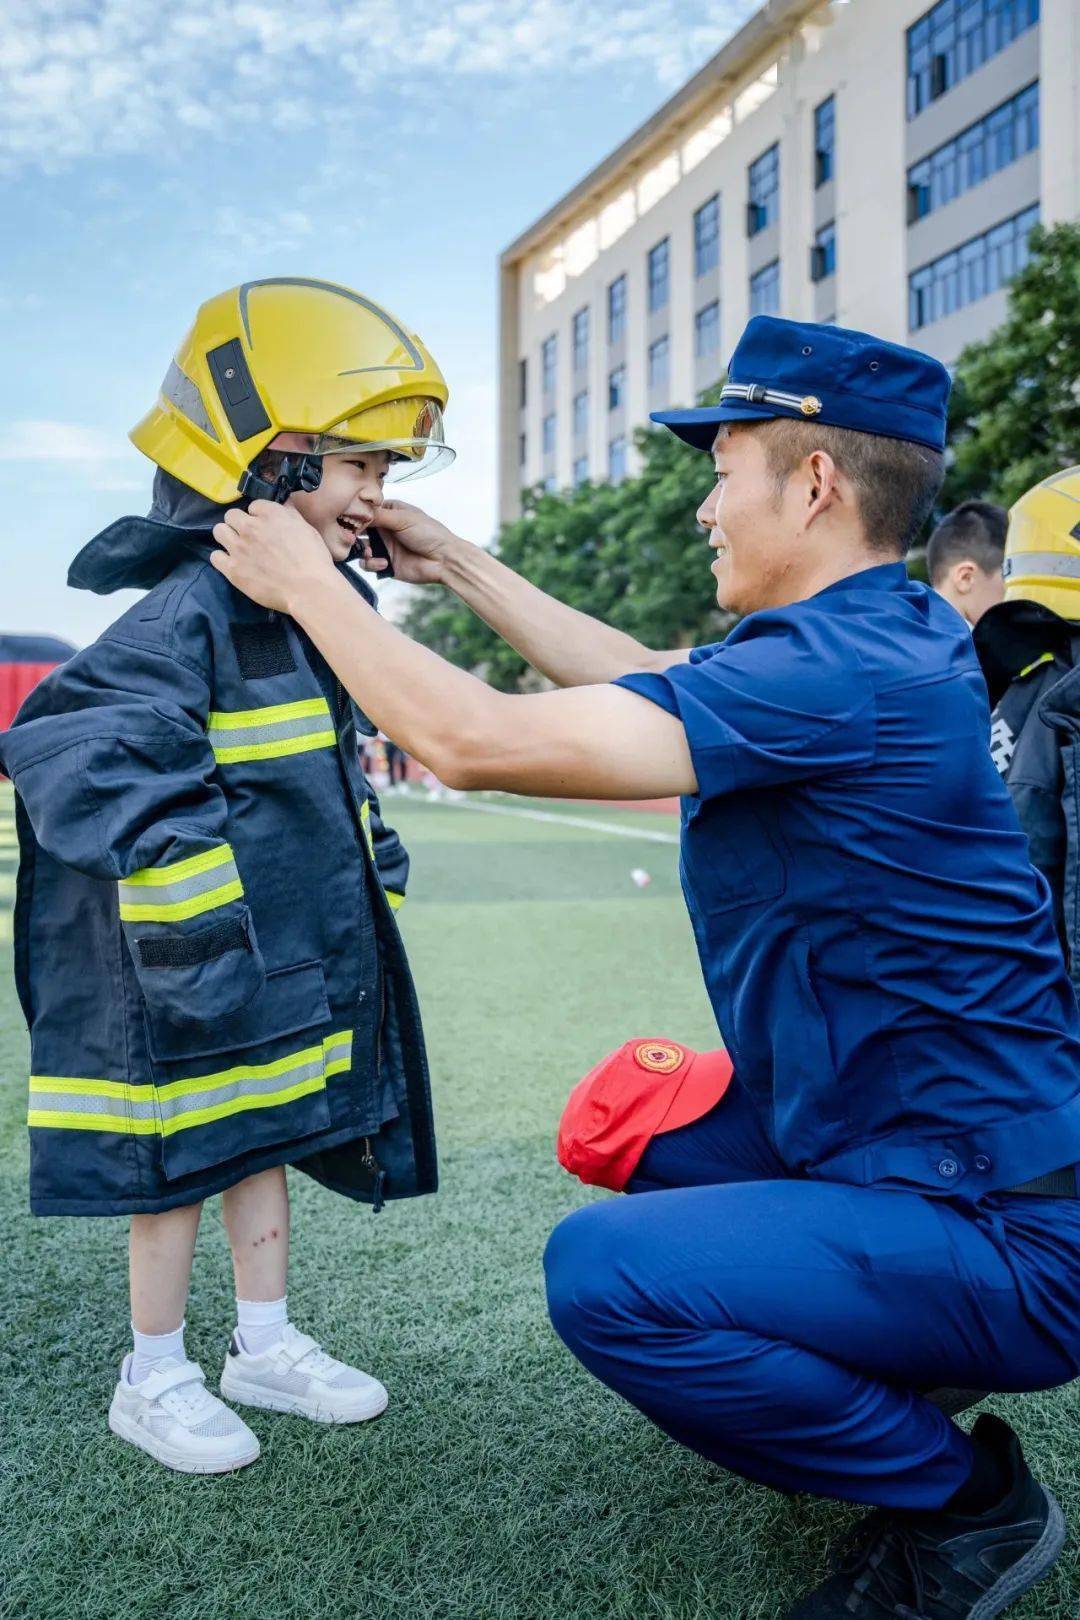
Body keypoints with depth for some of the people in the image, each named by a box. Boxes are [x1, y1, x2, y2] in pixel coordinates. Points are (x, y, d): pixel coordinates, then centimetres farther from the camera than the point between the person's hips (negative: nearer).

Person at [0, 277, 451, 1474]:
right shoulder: (187, 613, -20)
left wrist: (374, 877, 22)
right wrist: (188, 886, -27)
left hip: (298, 960, 9)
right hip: (189, 970, -9)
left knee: (264, 1140, 18)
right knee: (180, 1164, 6)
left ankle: (265, 1345, 35)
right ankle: (152, 1381, 24)